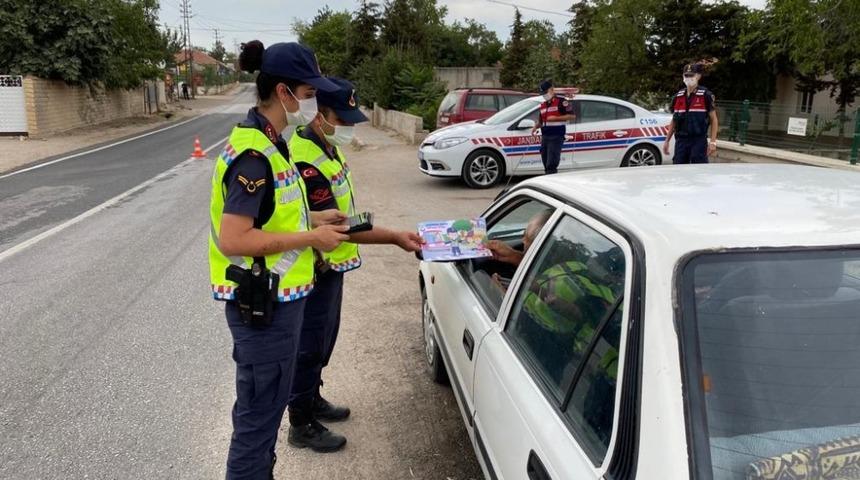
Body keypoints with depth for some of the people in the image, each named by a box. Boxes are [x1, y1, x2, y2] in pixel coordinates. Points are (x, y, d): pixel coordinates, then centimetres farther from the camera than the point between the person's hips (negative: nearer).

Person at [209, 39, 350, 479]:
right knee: (259, 413, 5)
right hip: (262, 303, -10)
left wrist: (312, 218, 7)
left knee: (266, 406, 23)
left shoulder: (266, 143, 9)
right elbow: (232, 240, -26)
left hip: (276, 297, 10)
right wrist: (310, 238, -20)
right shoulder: (253, 154, -22)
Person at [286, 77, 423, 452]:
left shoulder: (328, 147, 5)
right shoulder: (306, 161, -27)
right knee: (310, 347, 4)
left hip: (332, 265, 9)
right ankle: (301, 425, 20)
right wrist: (395, 237, -29)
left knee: (324, 339, 22)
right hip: (315, 271, -9)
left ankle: (312, 399, 41)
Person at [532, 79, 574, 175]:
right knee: (546, 163, 10)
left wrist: (555, 118, -17)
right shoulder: (543, 105, 19)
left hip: (556, 137, -8)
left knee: (551, 164, -14)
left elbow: (571, 116, -10)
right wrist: (536, 127, 6)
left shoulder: (561, 101, -5)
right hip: (545, 137, 8)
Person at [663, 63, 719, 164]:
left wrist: (713, 142, -10)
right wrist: (667, 141, 13)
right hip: (681, 140, 5)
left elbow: (713, 119, -2)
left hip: (699, 141, -4)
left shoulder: (705, 95, -3)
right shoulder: (678, 96, 11)